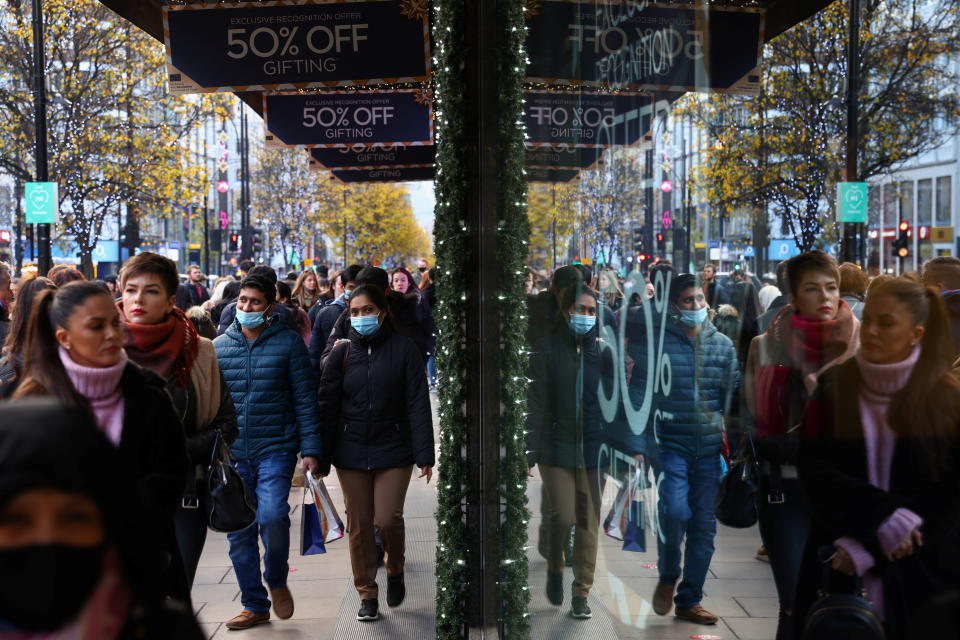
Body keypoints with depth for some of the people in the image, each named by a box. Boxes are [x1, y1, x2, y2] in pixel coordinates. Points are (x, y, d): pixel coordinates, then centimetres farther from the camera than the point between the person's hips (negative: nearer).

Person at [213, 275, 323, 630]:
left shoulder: (288, 342, -1)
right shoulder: (218, 346, 8)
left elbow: (305, 398, -1)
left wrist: (310, 448, -6)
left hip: (276, 449, -4)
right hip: (232, 454, 4)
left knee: (272, 516, -22)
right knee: (239, 533, 7)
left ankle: (277, 580, 8)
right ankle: (255, 605, 23)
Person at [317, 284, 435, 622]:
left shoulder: (403, 349, -3)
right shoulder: (342, 351, 3)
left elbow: (418, 404, -4)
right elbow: (327, 404, 4)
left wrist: (424, 454, -9)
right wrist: (321, 457, 0)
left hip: (393, 449, -2)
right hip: (351, 451, 2)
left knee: (388, 519, -9)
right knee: (359, 525, 5)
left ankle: (396, 570, 23)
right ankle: (368, 595, 20)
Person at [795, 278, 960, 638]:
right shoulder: (832, 390, 1)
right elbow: (815, 473, -6)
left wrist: (866, 549, -12)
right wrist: (882, 514, -20)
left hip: (923, 573, -1)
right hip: (839, 571, 1)